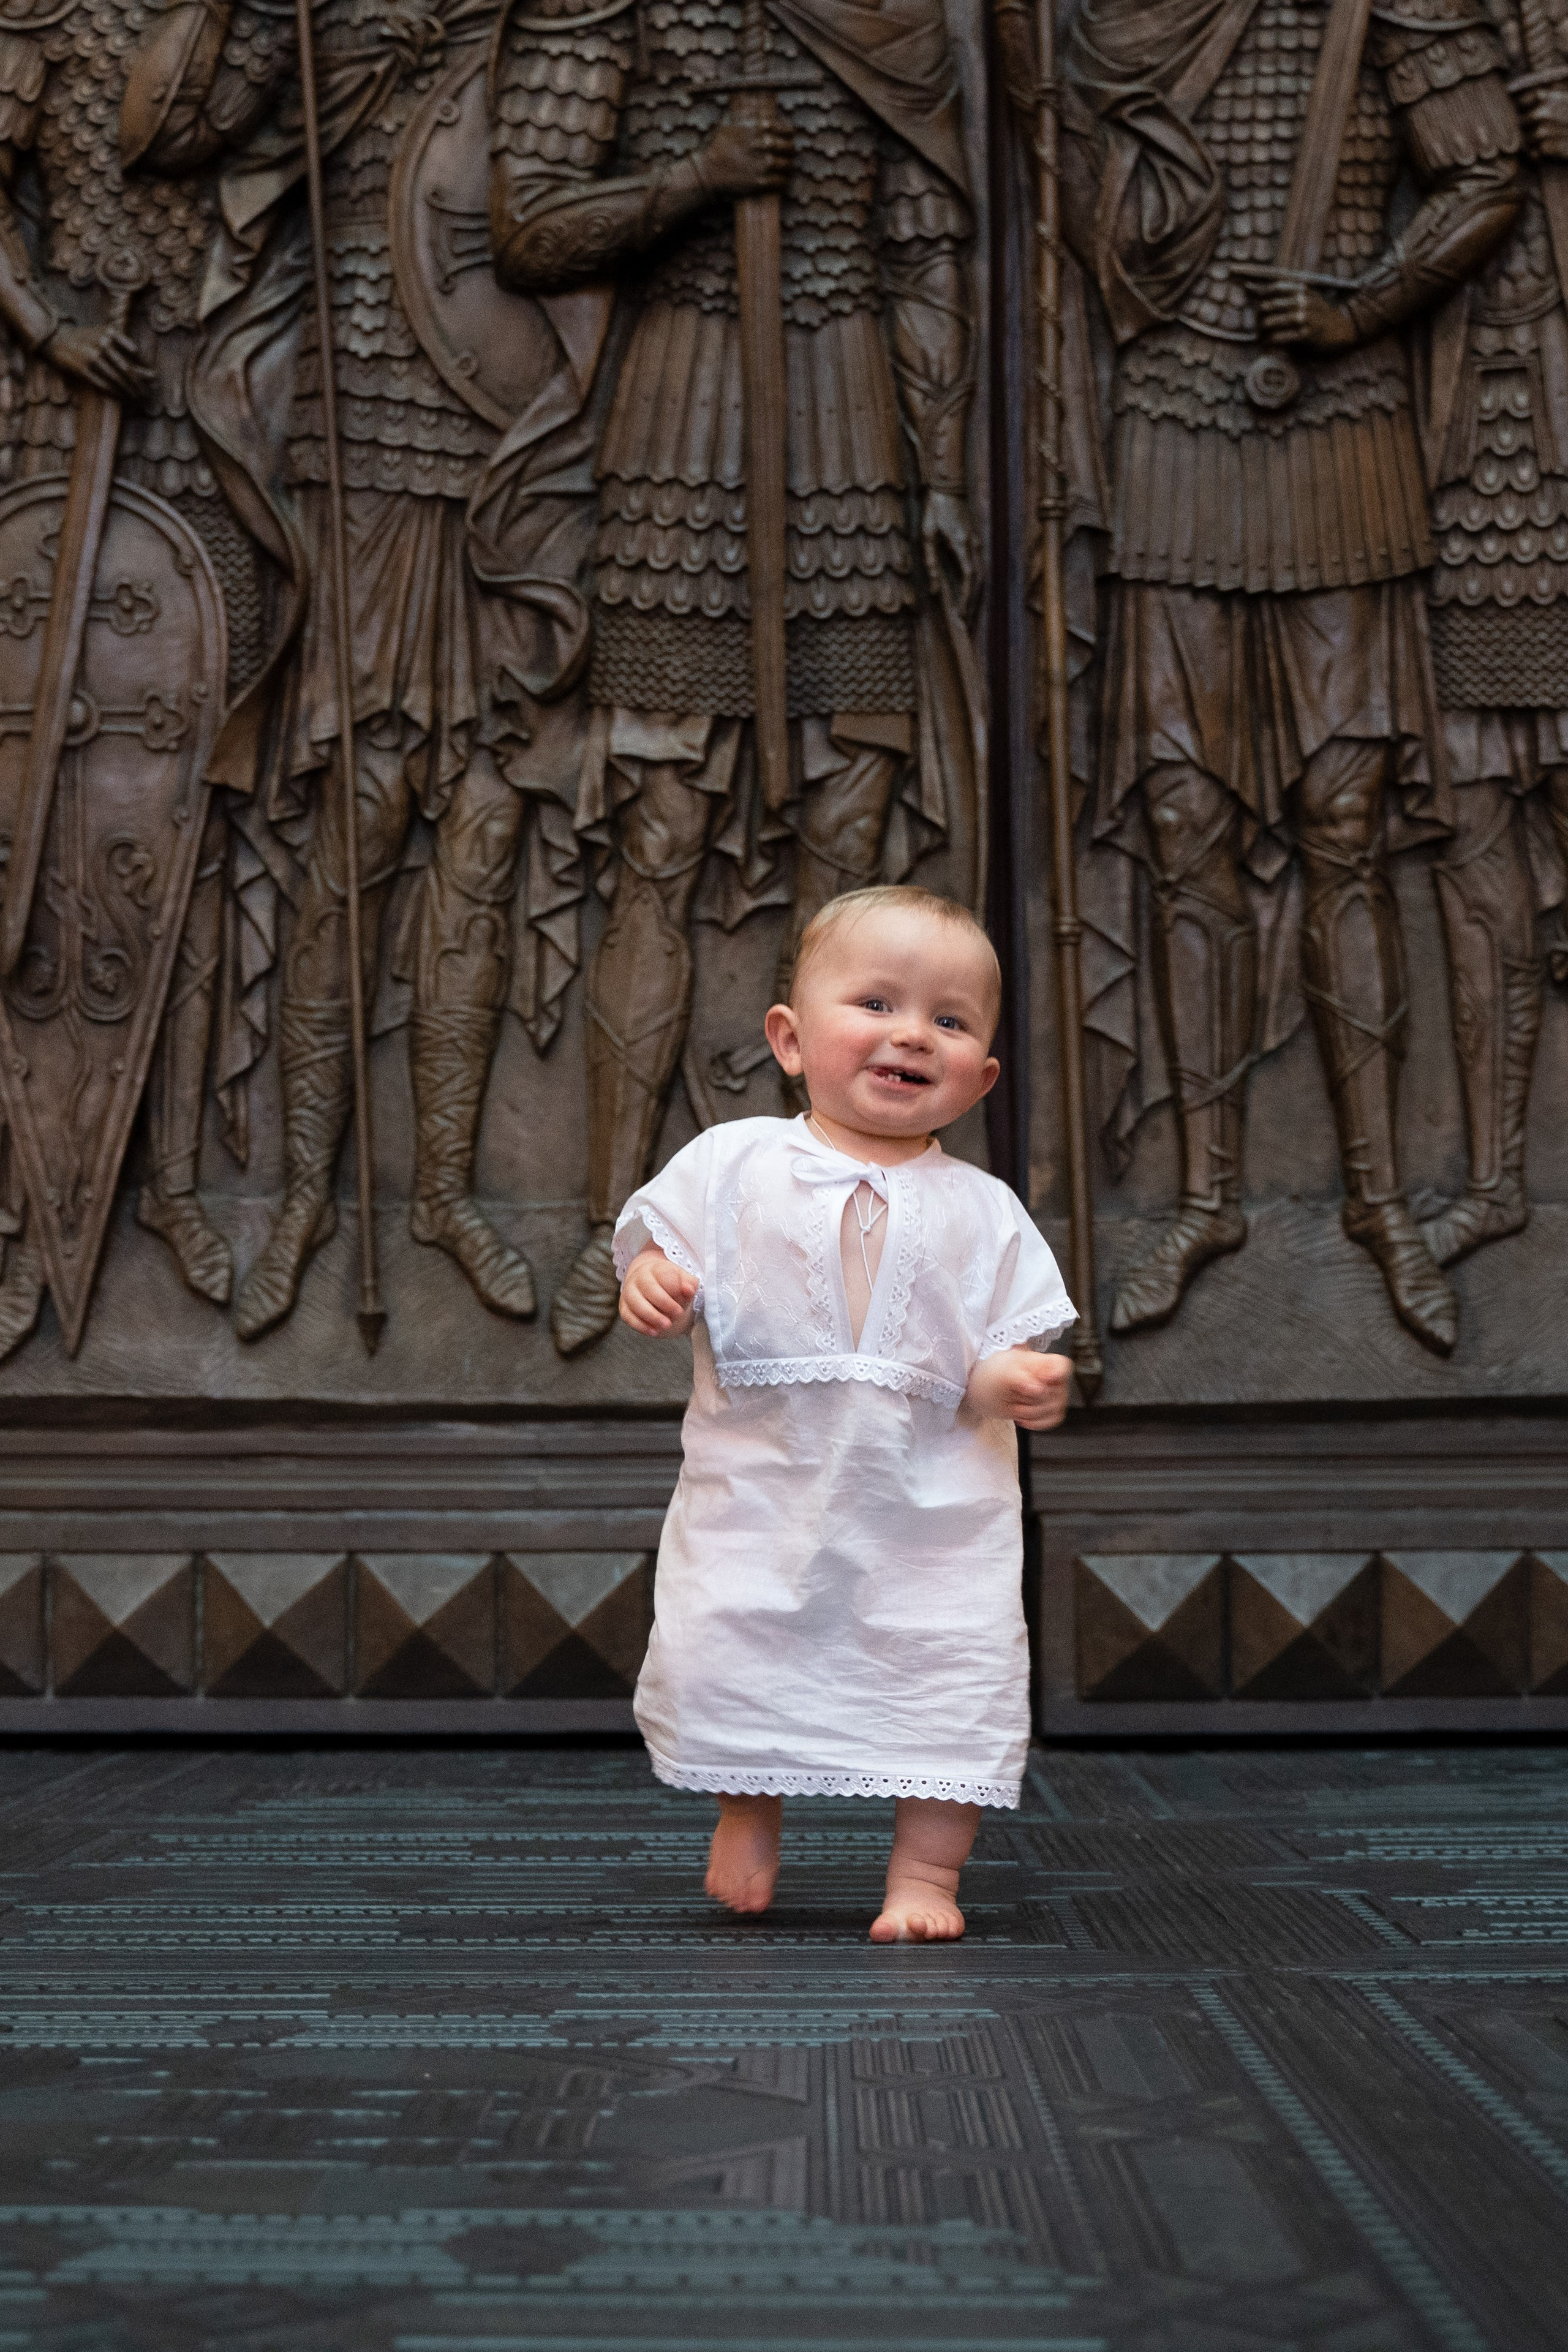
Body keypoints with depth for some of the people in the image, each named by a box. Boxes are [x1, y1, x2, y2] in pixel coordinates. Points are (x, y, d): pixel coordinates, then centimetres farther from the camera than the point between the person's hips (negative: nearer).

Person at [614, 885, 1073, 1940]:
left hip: (934, 1504, 0)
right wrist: (649, 1282, -22)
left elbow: (1011, 1342, 1)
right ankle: (749, 1808, 35)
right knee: (725, 1653, 4)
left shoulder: (982, 1209, 1)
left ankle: (927, 1868, 16)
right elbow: (660, 1245, 1)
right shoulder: (733, 1163, -1)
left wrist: (1018, 1382, -21)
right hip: (762, 1490, 0)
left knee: (952, 1669, -3)